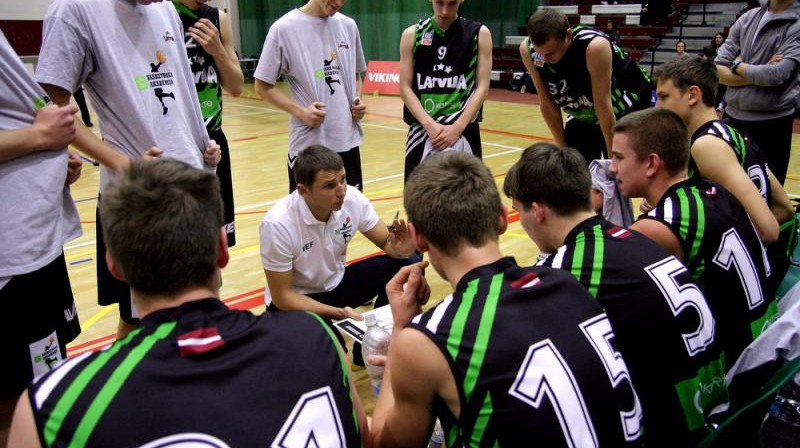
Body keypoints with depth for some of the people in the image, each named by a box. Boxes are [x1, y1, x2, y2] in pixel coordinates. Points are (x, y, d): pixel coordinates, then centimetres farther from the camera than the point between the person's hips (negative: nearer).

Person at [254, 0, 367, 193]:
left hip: (348, 142, 5)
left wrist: (358, 99, -1)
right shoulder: (284, 28, -7)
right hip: (307, 145, -4)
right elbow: (263, 87, -4)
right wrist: (300, 111, -17)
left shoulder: (348, 26, 7)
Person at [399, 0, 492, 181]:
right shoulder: (412, 34, 5)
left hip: (463, 131, 0)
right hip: (423, 130, 1)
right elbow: (405, 88, 1)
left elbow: (482, 87, -1)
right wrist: (429, 124, -12)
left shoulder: (479, 34, 3)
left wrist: (457, 127, -12)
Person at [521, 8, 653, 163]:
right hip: (582, 116, 5)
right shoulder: (528, 50, -22)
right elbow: (547, 103, -12)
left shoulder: (594, 46, -36)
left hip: (627, 108, -4)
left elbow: (603, 106, -29)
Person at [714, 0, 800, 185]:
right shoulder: (747, 18, 6)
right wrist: (758, 77, -13)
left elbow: (777, 75, -21)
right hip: (732, 117, 5)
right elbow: (718, 70, 0)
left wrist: (737, 65, -6)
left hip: (771, 123, -5)